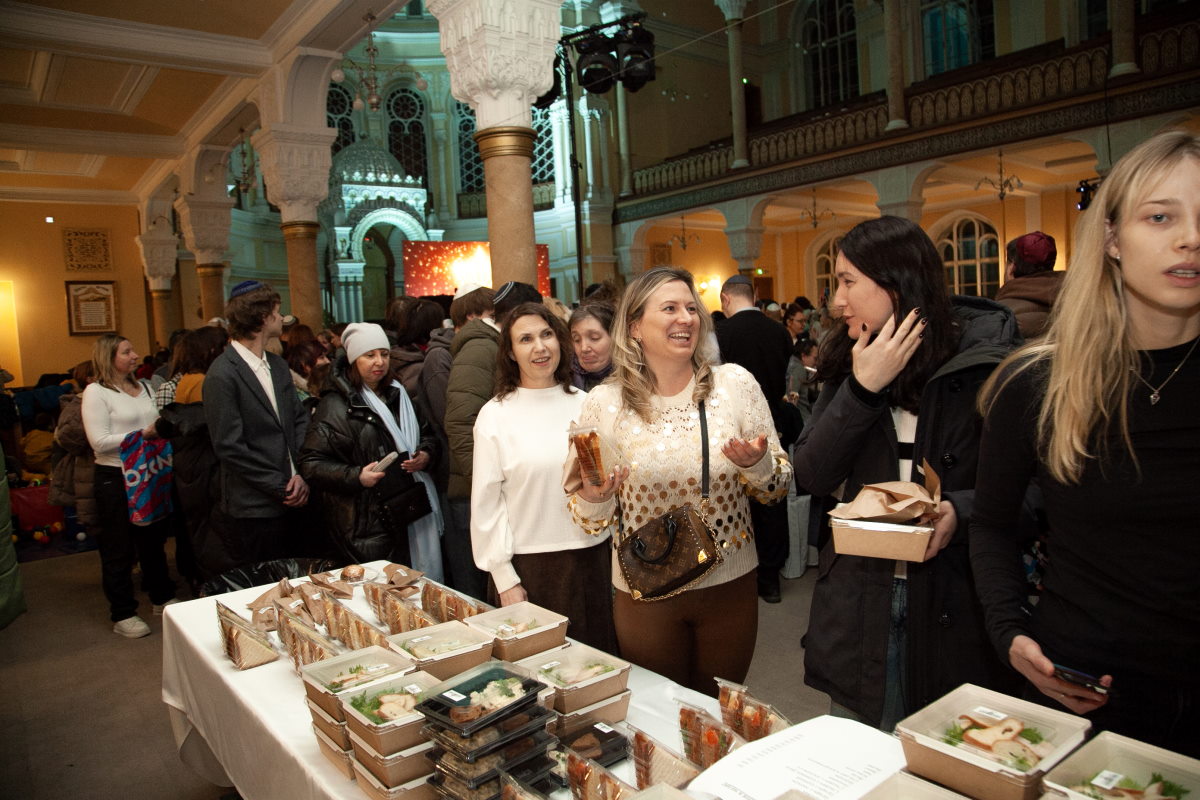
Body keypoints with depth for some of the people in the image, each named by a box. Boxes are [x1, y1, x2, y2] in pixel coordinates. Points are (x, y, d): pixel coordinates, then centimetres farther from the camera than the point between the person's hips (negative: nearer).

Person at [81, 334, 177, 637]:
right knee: (119, 549, 5)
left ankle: (162, 598, 32)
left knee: (154, 539, 18)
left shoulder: (144, 387, 9)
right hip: (115, 478, -6)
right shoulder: (96, 392, -11)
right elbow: (99, 442, -17)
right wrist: (142, 434, -19)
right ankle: (122, 614, 17)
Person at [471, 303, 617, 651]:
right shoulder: (495, 414, -4)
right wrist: (505, 578, -6)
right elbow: (486, 503, -4)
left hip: (592, 557, 3)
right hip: (530, 565, -3)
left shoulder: (584, 405, 4)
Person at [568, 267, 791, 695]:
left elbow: (777, 484, 2)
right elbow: (591, 521, -2)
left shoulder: (736, 383, -6)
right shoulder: (605, 403, -9)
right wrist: (592, 496, -23)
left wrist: (757, 463, -19)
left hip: (730, 583, 1)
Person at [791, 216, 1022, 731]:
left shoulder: (985, 358, -8)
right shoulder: (847, 365, 4)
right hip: (858, 607, 3)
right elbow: (812, 477, -6)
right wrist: (862, 388, -15)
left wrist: (961, 510, -22)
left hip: (951, 606, -3)